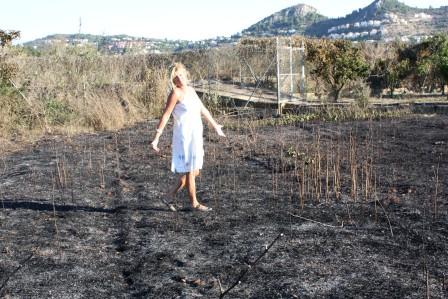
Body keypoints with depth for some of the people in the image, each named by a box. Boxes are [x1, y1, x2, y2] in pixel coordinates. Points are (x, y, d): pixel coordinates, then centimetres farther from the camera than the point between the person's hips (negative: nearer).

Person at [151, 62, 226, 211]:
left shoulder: (191, 90, 10)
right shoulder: (176, 93, -12)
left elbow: (203, 109, 22)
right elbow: (165, 116, -15)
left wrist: (215, 125, 32)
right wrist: (157, 138, -19)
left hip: (195, 136, 8)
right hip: (184, 137, -8)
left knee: (194, 171, 14)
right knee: (190, 171, 5)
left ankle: (171, 193, 26)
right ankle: (194, 202, 19)